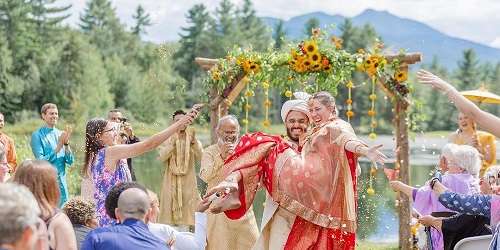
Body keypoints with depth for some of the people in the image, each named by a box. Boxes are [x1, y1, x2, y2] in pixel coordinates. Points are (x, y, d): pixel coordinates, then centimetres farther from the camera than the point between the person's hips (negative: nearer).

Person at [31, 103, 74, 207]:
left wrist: (66, 143, -10)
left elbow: (70, 161, 5)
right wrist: (59, 146, -16)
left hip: (62, 183, 5)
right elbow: (41, 161, -13)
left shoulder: (61, 134, 10)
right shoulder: (37, 135, -3)